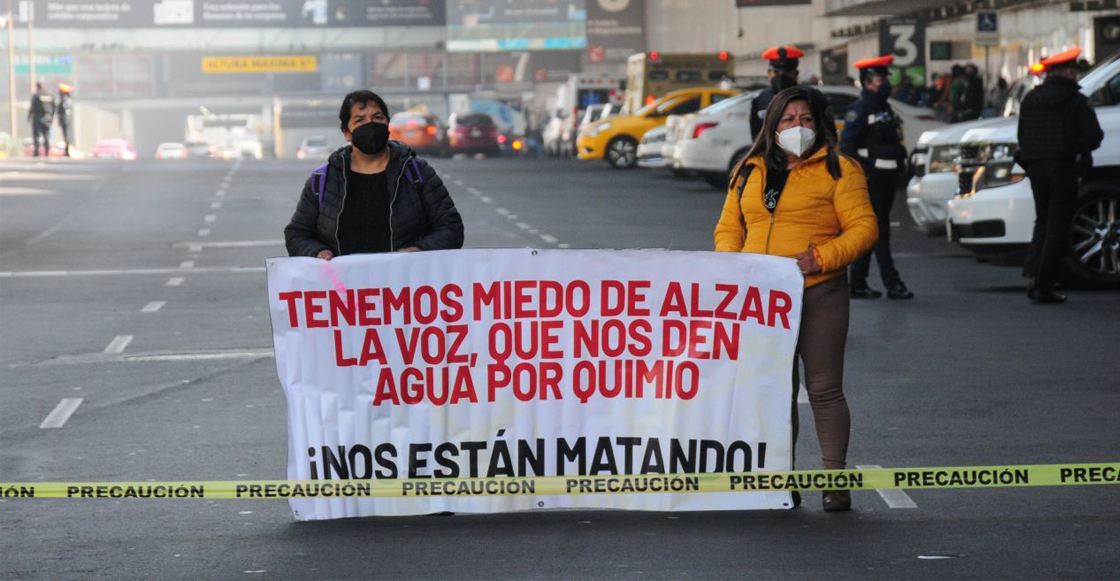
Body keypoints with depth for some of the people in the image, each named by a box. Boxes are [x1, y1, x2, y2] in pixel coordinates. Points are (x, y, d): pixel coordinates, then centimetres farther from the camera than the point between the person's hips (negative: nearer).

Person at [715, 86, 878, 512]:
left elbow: (864, 227, -5)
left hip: (818, 293, -4)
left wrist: (823, 256, -18)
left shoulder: (838, 170, 2)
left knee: (824, 388, -2)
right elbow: (728, 228, 19)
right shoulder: (750, 172, 16)